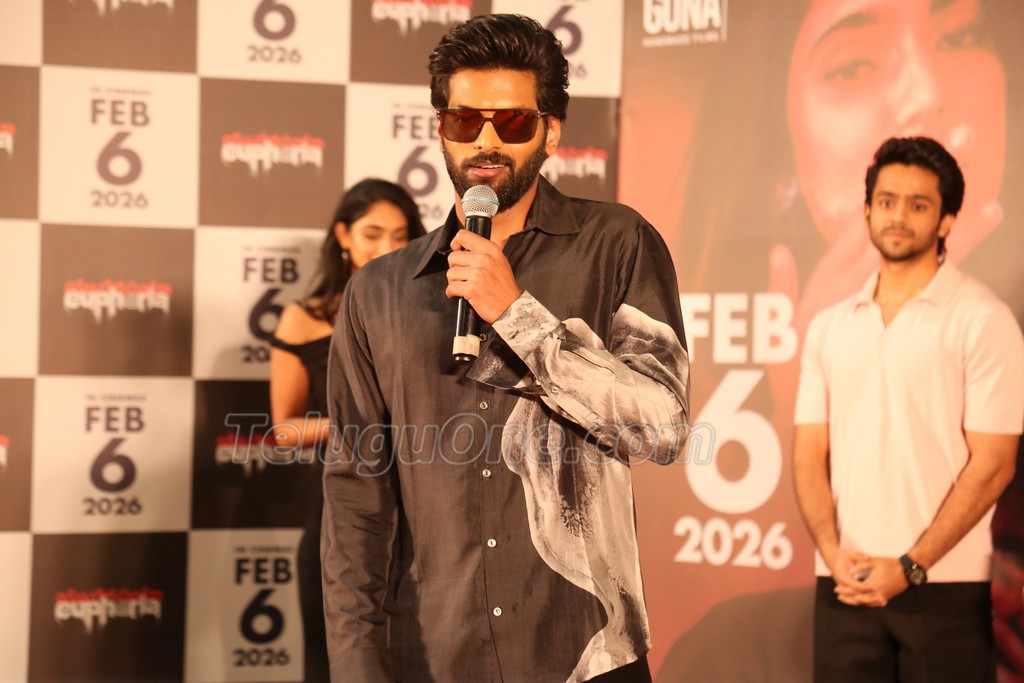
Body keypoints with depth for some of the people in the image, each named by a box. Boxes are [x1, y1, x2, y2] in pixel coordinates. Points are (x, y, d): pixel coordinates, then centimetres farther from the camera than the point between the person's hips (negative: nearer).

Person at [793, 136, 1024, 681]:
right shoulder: (829, 326, 11)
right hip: (845, 585, 4)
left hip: (945, 585, -3)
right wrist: (834, 554, -7)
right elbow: (810, 455, 8)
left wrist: (908, 566, -12)